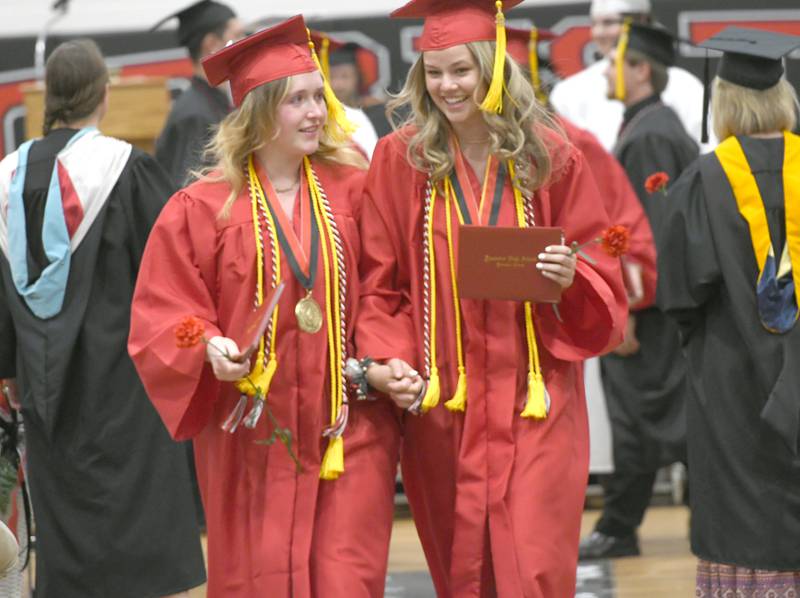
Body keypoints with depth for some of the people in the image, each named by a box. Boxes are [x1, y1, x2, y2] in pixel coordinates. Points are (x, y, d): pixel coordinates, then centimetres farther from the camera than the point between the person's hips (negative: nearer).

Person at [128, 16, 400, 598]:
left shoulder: (354, 189, 3)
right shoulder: (202, 208, -2)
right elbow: (162, 315, -1)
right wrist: (207, 347, -19)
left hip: (348, 431, 1)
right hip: (251, 434, -1)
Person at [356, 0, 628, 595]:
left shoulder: (550, 157, 1)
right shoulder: (401, 158, 2)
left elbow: (606, 281, 6)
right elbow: (380, 281, 4)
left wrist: (572, 278, -16)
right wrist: (391, 360, -11)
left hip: (535, 407, -1)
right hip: (440, 407, 1)